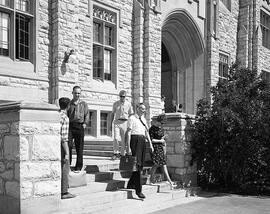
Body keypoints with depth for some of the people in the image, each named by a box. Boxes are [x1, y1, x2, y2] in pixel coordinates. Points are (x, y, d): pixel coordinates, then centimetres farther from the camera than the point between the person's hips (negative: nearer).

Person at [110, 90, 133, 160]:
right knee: (116, 138, -12)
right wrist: (111, 123, 13)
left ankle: (122, 154, 9)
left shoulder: (128, 104, 5)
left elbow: (131, 114, 9)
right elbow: (113, 114, 15)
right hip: (117, 122, 1)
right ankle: (115, 153, -6)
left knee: (124, 139, 0)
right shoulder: (115, 104, 9)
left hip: (125, 122, 0)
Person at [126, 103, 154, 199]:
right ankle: (138, 190, -8)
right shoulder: (132, 118, -4)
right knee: (137, 164, -10)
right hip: (135, 140, -8)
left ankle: (131, 184, 25)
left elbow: (146, 133, 21)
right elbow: (128, 133, -8)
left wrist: (151, 144, 13)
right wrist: (128, 147, -14)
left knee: (141, 164, 9)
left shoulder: (143, 119, 18)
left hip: (142, 141, 8)